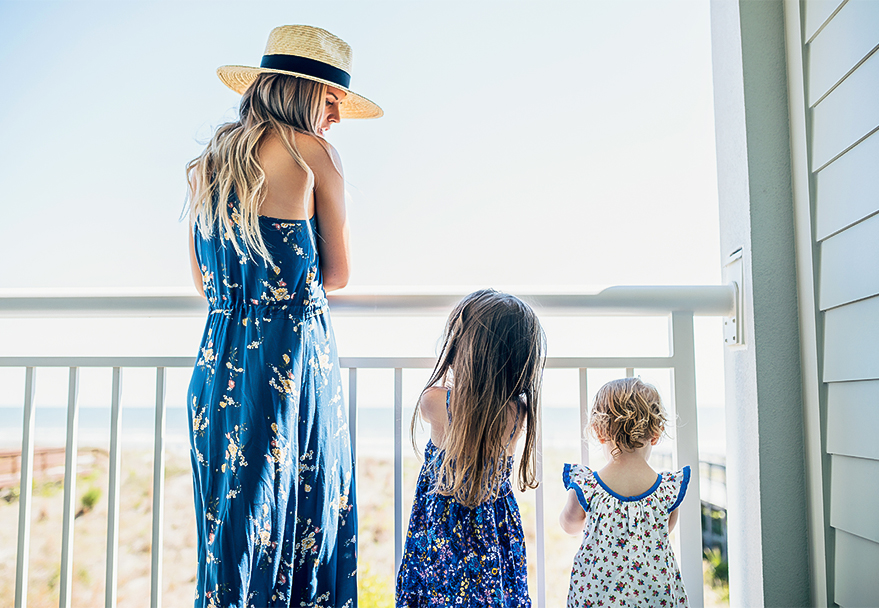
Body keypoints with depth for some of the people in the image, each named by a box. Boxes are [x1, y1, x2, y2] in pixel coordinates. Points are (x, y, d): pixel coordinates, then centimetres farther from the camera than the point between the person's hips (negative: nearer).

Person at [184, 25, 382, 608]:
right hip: (293, 357, -6)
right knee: (310, 511, 5)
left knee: (234, 520, 14)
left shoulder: (207, 163, 12)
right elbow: (337, 274, 0)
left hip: (219, 358, 6)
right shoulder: (314, 152, -6)